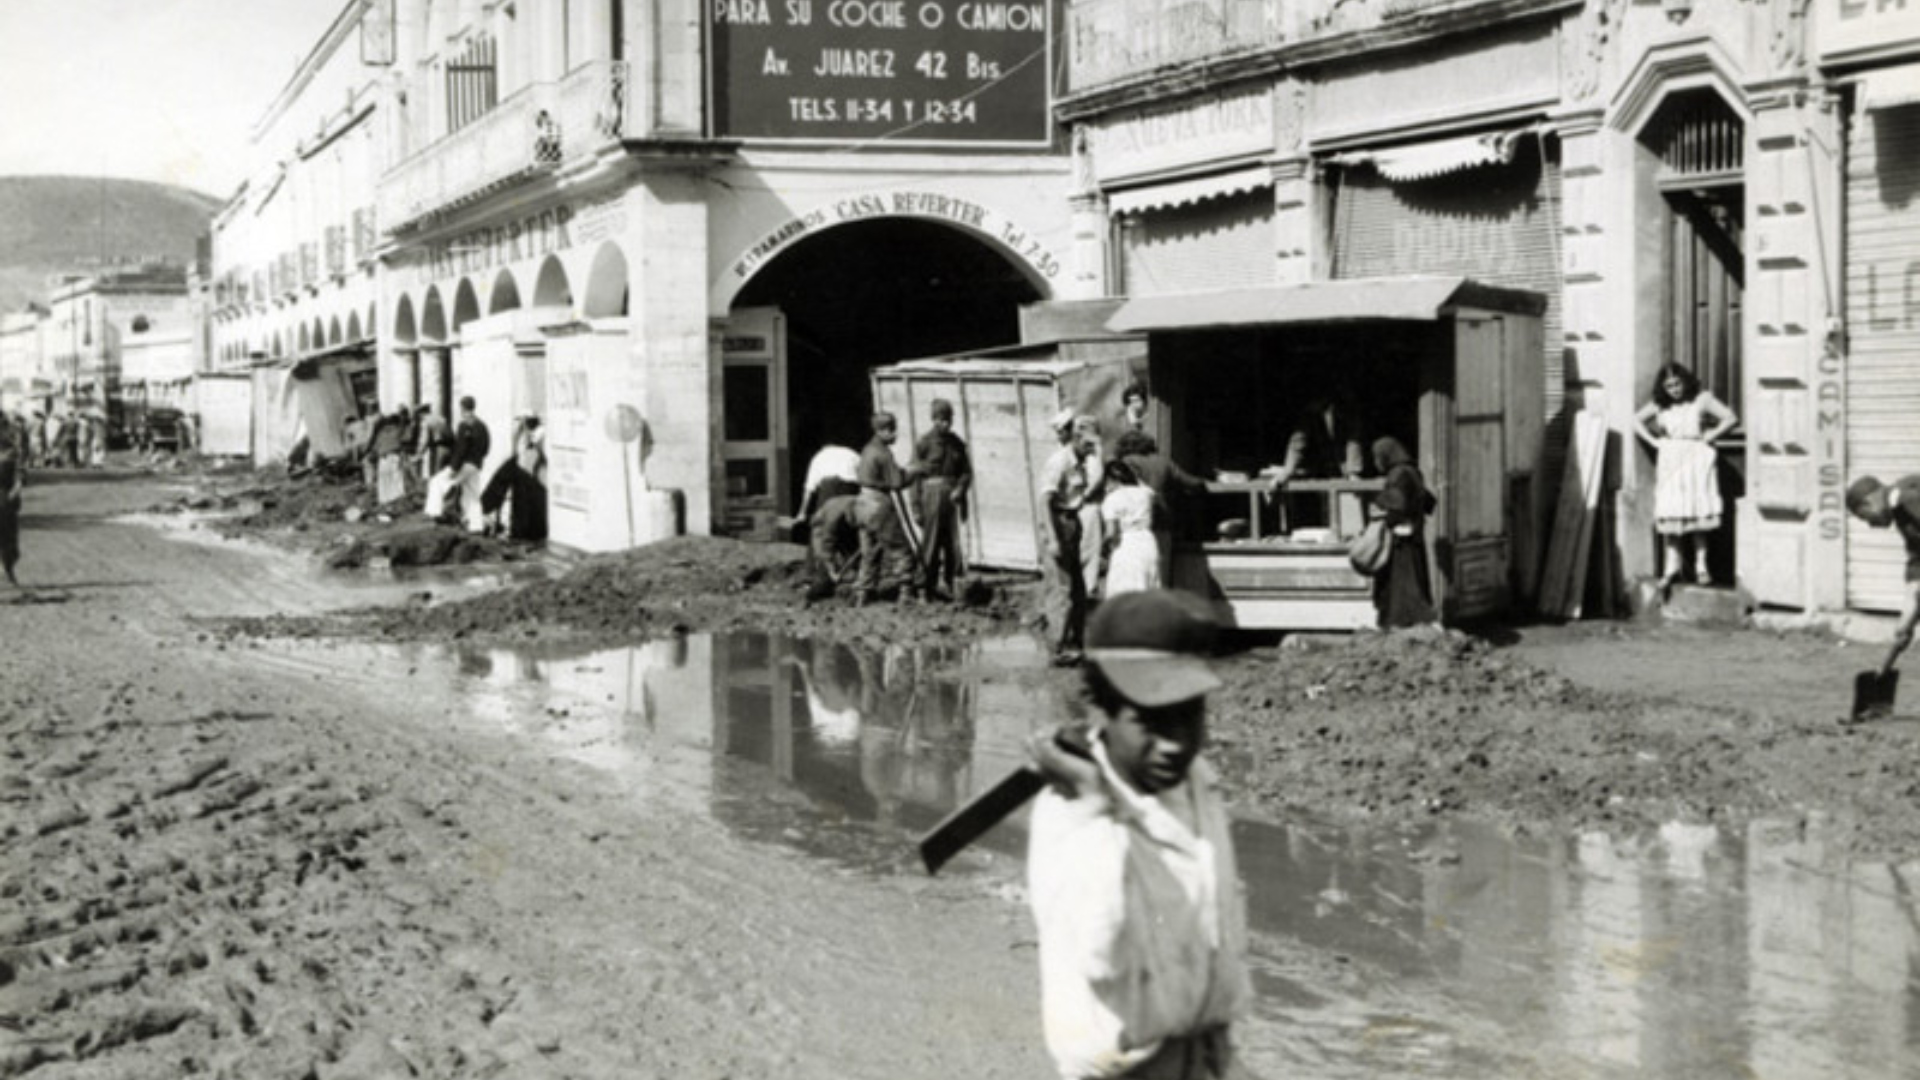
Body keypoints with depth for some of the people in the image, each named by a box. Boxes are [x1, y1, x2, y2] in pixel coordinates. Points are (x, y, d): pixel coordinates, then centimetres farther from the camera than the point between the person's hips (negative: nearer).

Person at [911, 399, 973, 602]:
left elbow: (967, 471, 15)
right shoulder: (924, 443, -3)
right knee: (930, 544, -3)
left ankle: (947, 586, 12)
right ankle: (926, 587, 5)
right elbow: (915, 475, -4)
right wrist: (917, 507, -8)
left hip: (952, 498, 4)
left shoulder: (957, 443, 11)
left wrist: (960, 488, -5)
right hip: (932, 494, -4)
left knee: (953, 545, 2)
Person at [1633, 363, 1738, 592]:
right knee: (1669, 513, -4)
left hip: (1695, 460, -2)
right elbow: (1636, 421, 15)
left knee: (1698, 512, -2)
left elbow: (1730, 418, -2)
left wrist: (1709, 436, -6)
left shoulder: (1701, 400, 1)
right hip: (1669, 460, 2)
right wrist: (1652, 440, 4)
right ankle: (1672, 563, 2)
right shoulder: (1660, 405, 8)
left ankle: (1701, 565, 3)